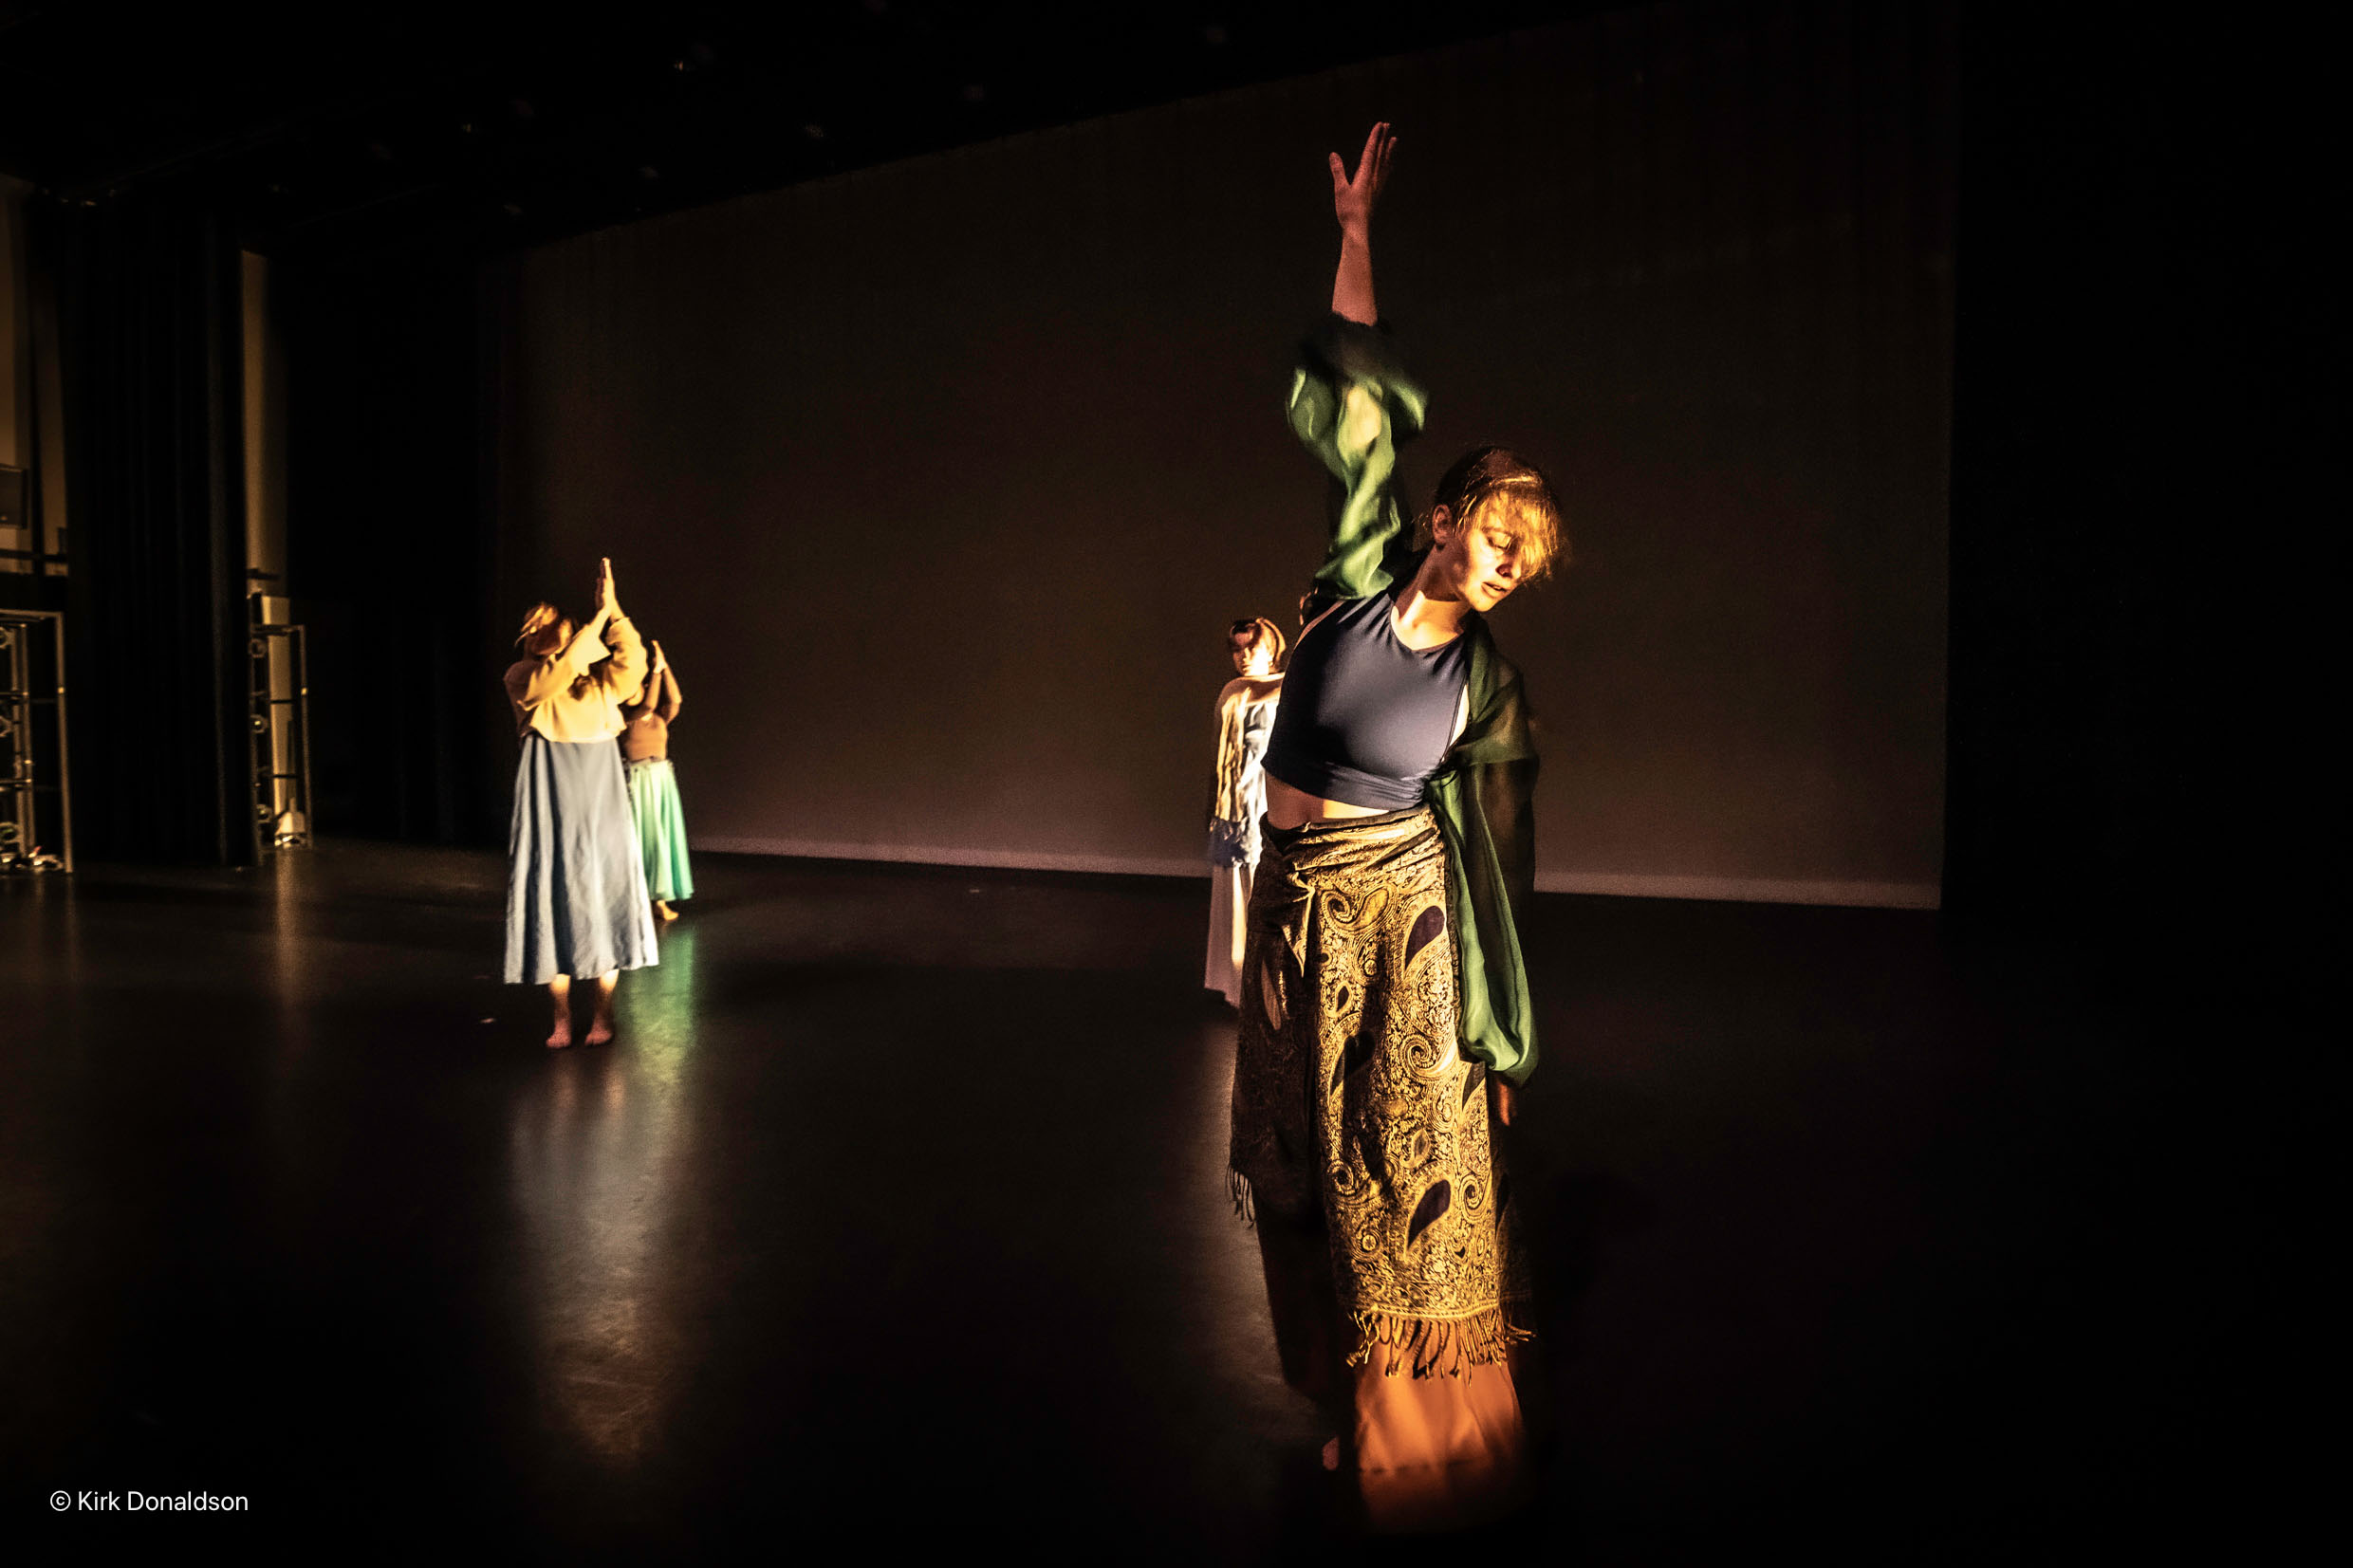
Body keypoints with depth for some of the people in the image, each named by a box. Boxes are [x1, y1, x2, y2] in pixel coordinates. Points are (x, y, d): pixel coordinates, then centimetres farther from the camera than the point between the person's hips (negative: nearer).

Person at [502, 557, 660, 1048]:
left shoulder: (598, 685, 8)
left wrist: (614, 609, -18)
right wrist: (599, 617, -22)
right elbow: (561, 672, -23)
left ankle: (603, 1014, 10)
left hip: (600, 810, 3)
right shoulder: (522, 679, -2)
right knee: (554, 901, 0)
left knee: (604, 898, 2)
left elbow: (632, 663, -10)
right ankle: (562, 1018, 9)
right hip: (551, 811, -3)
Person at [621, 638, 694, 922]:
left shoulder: (660, 718, 9)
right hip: (638, 781, -4)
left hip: (663, 780, 4)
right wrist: (656, 670, -22)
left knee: (664, 835, 4)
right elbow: (647, 707, -21)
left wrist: (665, 667, -12)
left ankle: (660, 898, 8)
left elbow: (675, 700, -8)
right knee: (642, 835, -4)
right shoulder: (623, 718, -3)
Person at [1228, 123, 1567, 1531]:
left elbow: (1497, 861, 1)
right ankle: (1354, 1406, 31)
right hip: (1295, 902, 3)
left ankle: (1426, 1438, 20)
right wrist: (1358, 237, -6)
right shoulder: (1361, 581, -4)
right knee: (1314, 1165, 12)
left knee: (1409, 1170, 2)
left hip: (1396, 914, -2)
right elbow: (1363, 408, -6)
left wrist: (1499, 1036, 3)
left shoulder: (1492, 691, -5)